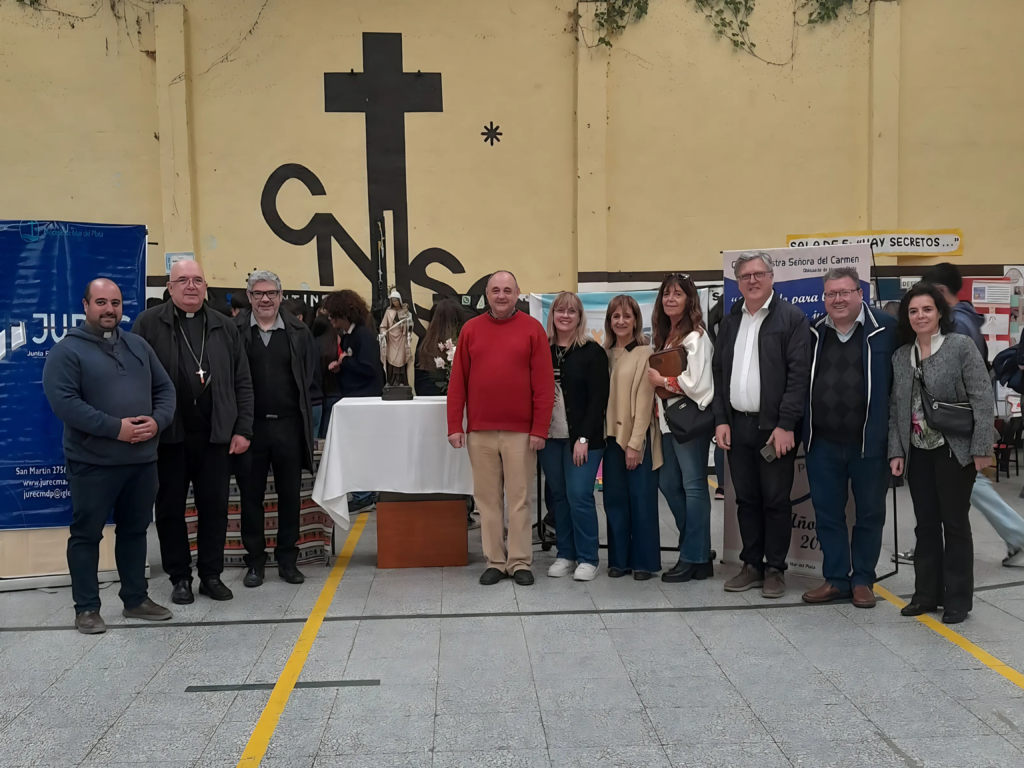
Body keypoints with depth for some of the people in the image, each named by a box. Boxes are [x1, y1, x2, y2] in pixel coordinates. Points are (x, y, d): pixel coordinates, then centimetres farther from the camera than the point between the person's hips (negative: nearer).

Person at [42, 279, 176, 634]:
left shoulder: (138, 346, 12)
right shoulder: (67, 350, -6)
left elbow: (165, 389, 12)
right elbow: (63, 402, -17)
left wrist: (157, 421, -8)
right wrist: (115, 427, -20)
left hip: (142, 459, 5)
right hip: (92, 462, -5)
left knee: (135, 530, 14)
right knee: (87, 534, 5)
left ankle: (136, 598, 26)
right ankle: (87, 607, 16)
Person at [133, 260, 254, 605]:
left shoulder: (224, 327, 8)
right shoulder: (148, 324, 0)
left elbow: (242, 383, 8)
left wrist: (242, 429, 2)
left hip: (215, 435, 2)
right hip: (167, 435, -2)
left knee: (214, 507, 8)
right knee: (170, 508, 8)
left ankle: (211, 575, 21)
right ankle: (180, 577, 21)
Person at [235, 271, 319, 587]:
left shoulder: (299, 332, 4)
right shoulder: (235, 331, -1)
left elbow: (312, 377, 6)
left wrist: (306, 410, 0)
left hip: (289, 426, 1)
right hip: (249, 425, -1)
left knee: (290, 495, 9)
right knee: (251, 496, 8)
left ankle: (287, 560, 21)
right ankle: (255, 561, 20)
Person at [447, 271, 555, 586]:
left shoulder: (532, 329, 1)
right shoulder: (470, 329, 7)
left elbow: (544, 383, -3)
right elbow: (457, 382, 5)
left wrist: (540, 428, -8)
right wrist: (454, 425, -1)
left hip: (521, 431, -2)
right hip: (479, 431, 2)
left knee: (519, 498, 4)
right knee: (487, 498, 7)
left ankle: (520, 562, 13)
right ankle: (495, 561, 17)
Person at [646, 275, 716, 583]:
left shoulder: (695, 336, -10)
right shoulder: (664, 335, 16)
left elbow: (696, 383, -18)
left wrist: (661, 381, -9)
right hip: (667, 419, 9)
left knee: (693, 486, -3)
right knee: (668, 484, 11)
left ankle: (694, 558, 5)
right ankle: (695, 548, 23)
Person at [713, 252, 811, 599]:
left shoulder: (791, 318, -5)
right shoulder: (730, 320, 12)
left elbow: (799, 375, -10)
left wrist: (786, 425, -15)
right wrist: (721, 420, 5)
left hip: (775, 426, -5)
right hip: (737, 425, 5)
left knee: (776, 501, 3)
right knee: (746, 499, 12)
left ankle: (775, 569, 15)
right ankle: (752, 565, 22)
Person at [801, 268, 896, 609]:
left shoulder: (886, 329, -5)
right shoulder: (813, 333, 6)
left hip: (870, 442, -3)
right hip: (823, 443, 3)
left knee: (869, 515, 10)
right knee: (827, 514, 9)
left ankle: (862, 580, 24)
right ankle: (836, 579, 21)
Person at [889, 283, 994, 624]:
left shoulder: (961, 345, -7)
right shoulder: (901, 356, 8)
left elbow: (982, 399, -10)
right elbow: (896, 407, 10)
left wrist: (981, 448, -14)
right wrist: (896, 450, 4)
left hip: (954, 450, -5)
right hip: (918, 452, 5)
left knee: (955, 523, 3)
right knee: (926, 524, 11)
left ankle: (958, 598, 15)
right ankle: (926, 593, 22)